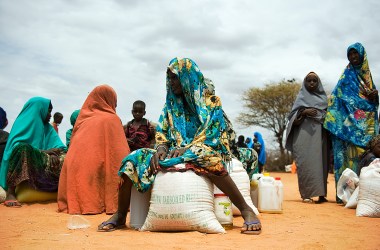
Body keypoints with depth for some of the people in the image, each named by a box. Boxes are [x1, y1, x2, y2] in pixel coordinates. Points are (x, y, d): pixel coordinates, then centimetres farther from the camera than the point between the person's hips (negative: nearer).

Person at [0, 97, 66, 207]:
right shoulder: (23, 122, 2)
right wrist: (44, 152, -19)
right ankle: (10, 193, -36)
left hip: (41, 164, 6)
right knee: (23, 148, -35)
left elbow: (60, 147, 9)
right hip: (23, 165, -5)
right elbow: (17, 144, -14)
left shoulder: (47, 127, 20)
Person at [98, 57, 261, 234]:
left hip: (204, 149, -4)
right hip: (175, 151, 5)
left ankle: (246, 210, -32)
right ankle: (120, 216, -5)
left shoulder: (210, 100, 0)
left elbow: (212, 133, -10)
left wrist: (186, 149, -23)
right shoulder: (171, 103, 14)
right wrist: (161, 148, -12)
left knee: (208, 159, -42)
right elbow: (161, 131, 11)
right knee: (133, 161, -16)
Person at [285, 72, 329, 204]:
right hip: (305, 134, -3)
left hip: (320, 134, 3)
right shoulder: (301, 97, 11)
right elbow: (293, 117, 4)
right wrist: (304, 112, -15)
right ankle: (306, 194, -10)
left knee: (320, 162, -3)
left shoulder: (323, 97, 19)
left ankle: (321, 193, 0)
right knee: (306, 162, -11)